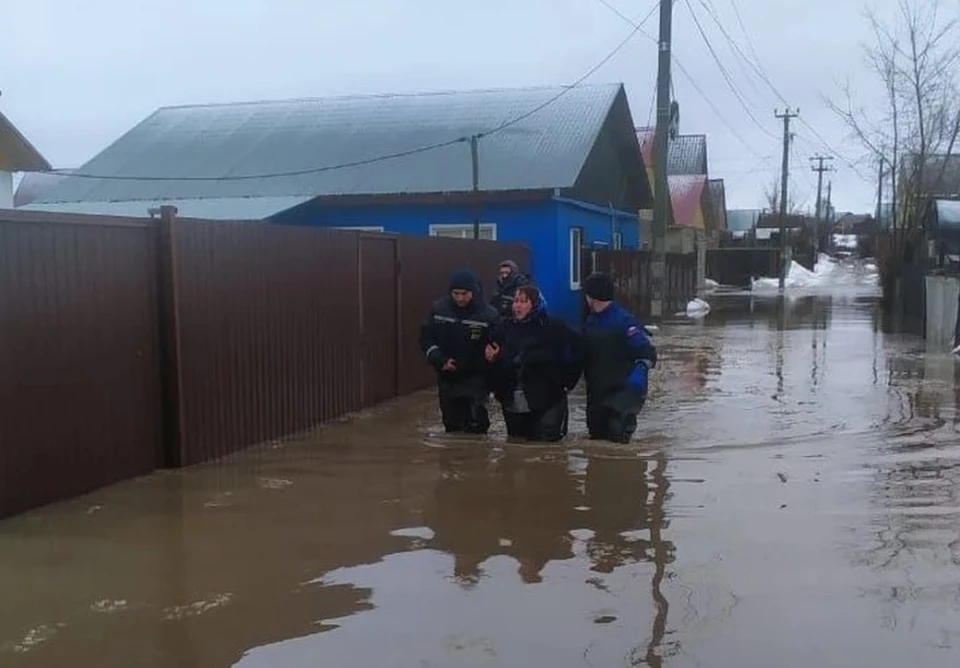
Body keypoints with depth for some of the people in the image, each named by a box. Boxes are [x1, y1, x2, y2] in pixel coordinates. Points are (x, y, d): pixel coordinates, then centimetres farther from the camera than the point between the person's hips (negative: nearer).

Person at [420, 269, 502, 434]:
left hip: (475, 380, -4)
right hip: (447, 378, 4)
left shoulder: (489, 315, -12)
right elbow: (426, 338, 4)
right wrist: (440, 361, -11)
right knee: (452, 426, 14)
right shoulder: (438, 309, 0)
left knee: (475, 427, -11)